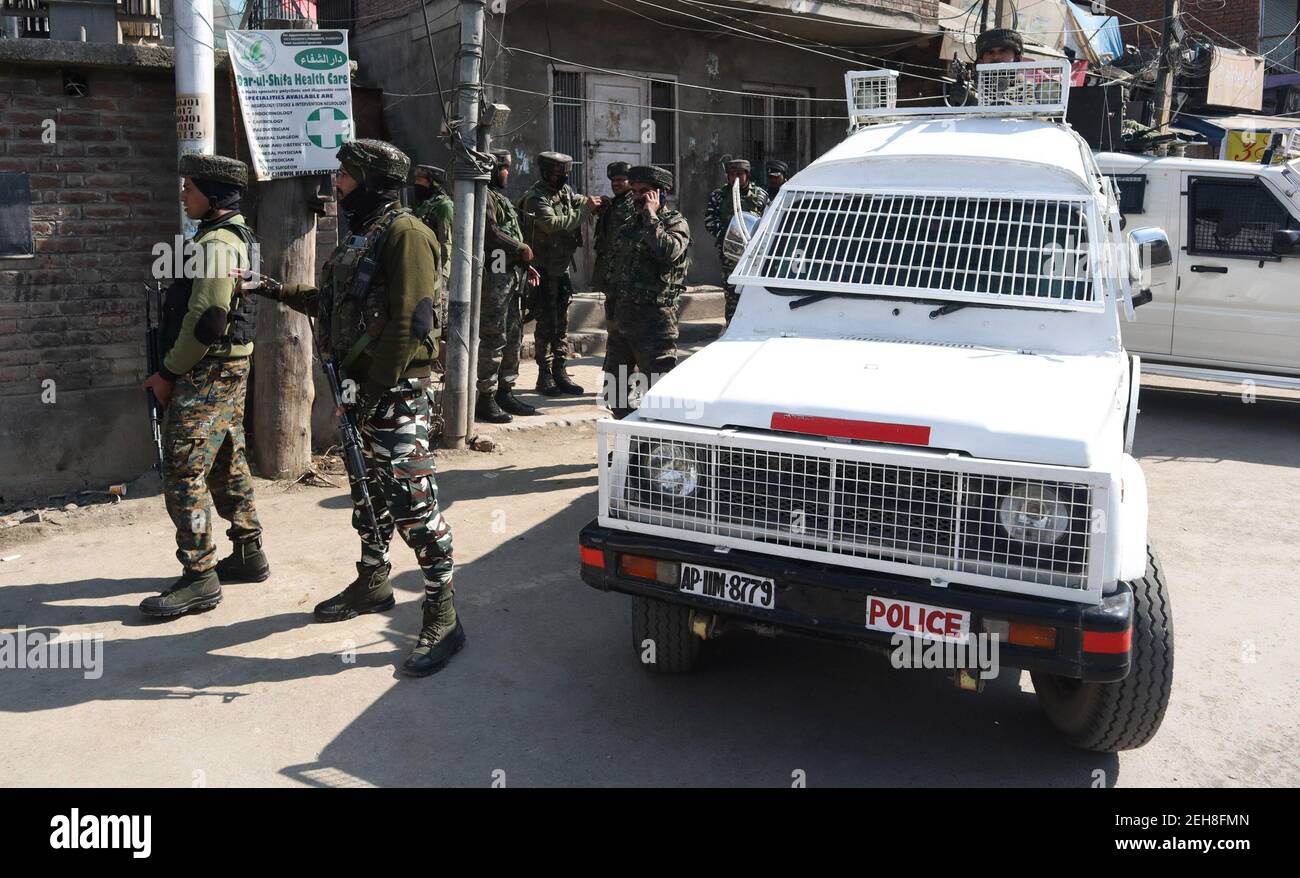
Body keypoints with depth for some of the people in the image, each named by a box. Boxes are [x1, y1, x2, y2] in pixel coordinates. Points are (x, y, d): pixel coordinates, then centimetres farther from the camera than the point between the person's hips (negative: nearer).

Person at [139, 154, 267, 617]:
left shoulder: (216, 243, -17)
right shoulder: (233, 238, 15)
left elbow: (206, 319, -23)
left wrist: (169, 372, -13)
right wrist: (175, 369, 18)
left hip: (208, 372, -10)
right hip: (229, 370, 10)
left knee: (183, 472, -8)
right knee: (227, 464, 15)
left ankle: (199, 578, -4)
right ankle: (249, 554, 25)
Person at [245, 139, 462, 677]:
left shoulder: (405, 234, -13)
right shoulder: (359, 235, 17)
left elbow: (409, 323, -21)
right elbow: (336, 304, 29)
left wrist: (371, 383, -21)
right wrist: (278, 292, 28)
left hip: (395, 390, -10)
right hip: (359, 388, 10)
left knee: (411, 501, -10)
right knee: (368, 492, 20)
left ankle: (442, 617, -3)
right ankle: (373, 583, 37)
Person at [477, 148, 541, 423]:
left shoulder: (501, 198, 22)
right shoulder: (486, 197, -10)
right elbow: (490, 234, -22)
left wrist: (524, 266, 14)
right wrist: (521, 250, -12)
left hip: (510, 277, 10)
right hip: (493, 278, -10)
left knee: (513, 336, 14)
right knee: (493, 339, -8)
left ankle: (505, 393, 22)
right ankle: (486, 400, -3)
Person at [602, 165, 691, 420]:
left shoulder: (675, 223, -5)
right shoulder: (629, 225, 16)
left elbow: (667, 250, -28)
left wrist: (651, 215, -17)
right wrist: (610, 314, 17)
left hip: (654, 317, -8)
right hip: (622, 316, 8)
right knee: (614, 390, 13)